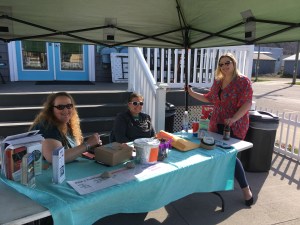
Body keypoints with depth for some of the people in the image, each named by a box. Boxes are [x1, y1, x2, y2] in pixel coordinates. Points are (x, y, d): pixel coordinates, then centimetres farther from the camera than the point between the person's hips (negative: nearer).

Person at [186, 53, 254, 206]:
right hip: (216, 124, 6)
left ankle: (246, 189, 6)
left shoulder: (243, 81, -7)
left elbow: (247, 103, -14)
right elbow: (209, 98, 21)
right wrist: (192, 93, 15)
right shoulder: (217, 82, 12)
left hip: (235, 126, -6)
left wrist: (234, 118, -26)